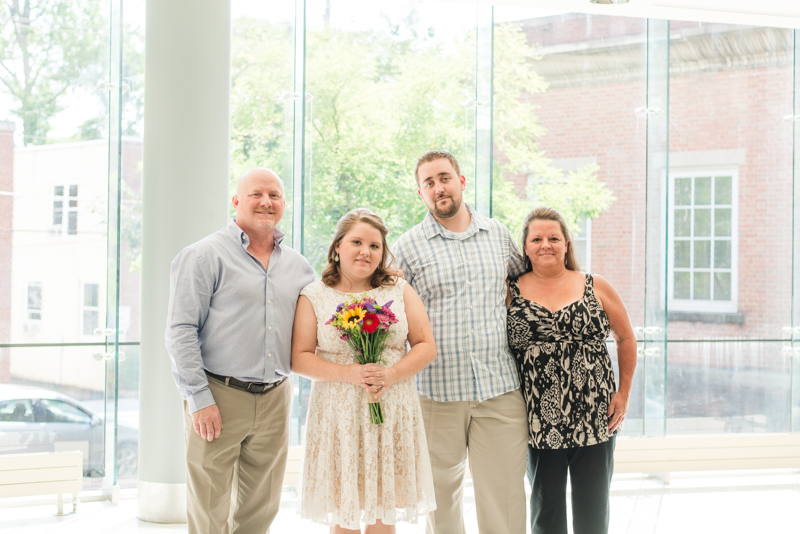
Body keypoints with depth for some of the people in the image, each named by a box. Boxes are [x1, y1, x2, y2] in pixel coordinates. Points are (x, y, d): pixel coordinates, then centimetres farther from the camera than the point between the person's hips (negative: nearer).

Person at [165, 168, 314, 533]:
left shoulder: (298, 266, 14)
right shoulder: (206, 255, -4)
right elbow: (180, 331, -9)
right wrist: (199, 398, -15)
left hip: (275, 398, 5)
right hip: (219, 396, -5)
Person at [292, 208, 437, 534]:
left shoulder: (400, 291, 8)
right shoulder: (315, 296, 3)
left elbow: (426, 347, 5)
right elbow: (299, 358, -1)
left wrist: (390, 375, -12)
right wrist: (348, 373, -15)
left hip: (392, 412, 2)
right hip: (338, 414, -1)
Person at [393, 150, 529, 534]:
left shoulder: (498, 234, 9)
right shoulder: (408, 246, 1)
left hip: (501, 389, 1)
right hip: (438, 391, -1)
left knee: (505, 494, 1)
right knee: (441, 491, 11)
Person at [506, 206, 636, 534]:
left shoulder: (595, 288, 4)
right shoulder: (511, 293, 2)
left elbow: (626, 338, 12)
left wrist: (623, 393, 5)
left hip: (595, 421, 0)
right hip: (539, 423, 0)